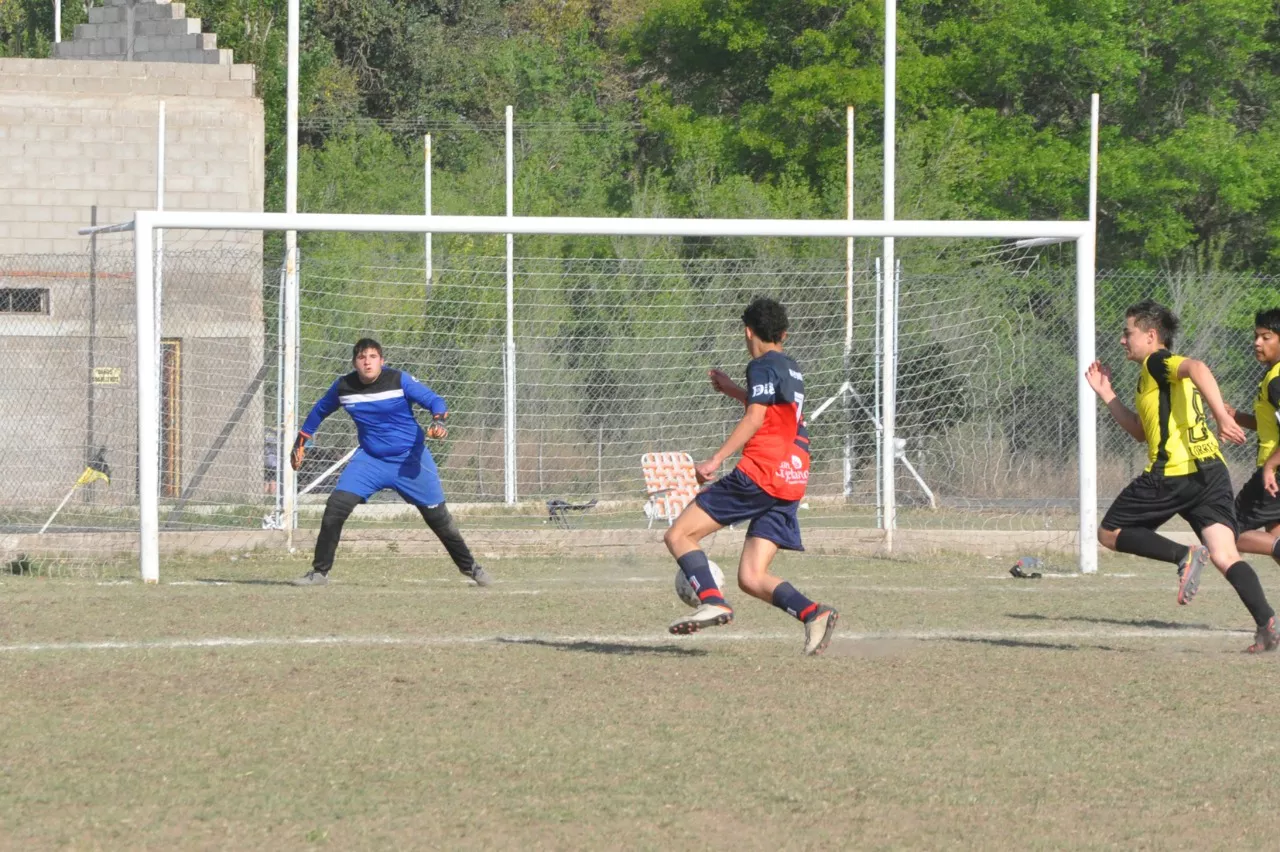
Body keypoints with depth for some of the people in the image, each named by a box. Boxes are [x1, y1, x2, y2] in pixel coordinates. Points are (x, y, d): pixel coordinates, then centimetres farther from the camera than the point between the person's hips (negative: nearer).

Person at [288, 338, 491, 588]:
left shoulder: (399, 380, -15)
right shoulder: (343, 387, -4)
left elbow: (435, 401, -15)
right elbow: (320, 411, 14)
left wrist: (438, 422, -36)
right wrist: (300, 442, 17)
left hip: (410, 460, -2)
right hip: (370, 459, 2)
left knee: (437, 515, 4)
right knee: (336, 507, -14)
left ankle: (469, 567, 25)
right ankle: (319, 572, -2)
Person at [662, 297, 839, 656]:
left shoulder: (762, 367, -4)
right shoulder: (792, 370, 22)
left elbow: (755, 419, -16)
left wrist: (716, 460, -20)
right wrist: (733, 391, 47)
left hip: (759, 475, -8)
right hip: (792, 482, 8)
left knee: (679, 535, -4)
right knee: (751, 578, 4)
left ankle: (712, 600, -24)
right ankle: (813, 613, -18)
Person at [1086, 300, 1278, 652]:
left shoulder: (1157, 362, 0)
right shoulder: (1158, 374, 27)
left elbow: (1197, 369, -23)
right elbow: (1142, 431, 36)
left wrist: (1222, 416, -33)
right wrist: (1106, 395, 35)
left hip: (1173, 474, -8)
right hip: (1210, 470, 8)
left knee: (1109, 533, 8)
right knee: (1225, 556, -4)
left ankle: (1184, 555, -13)